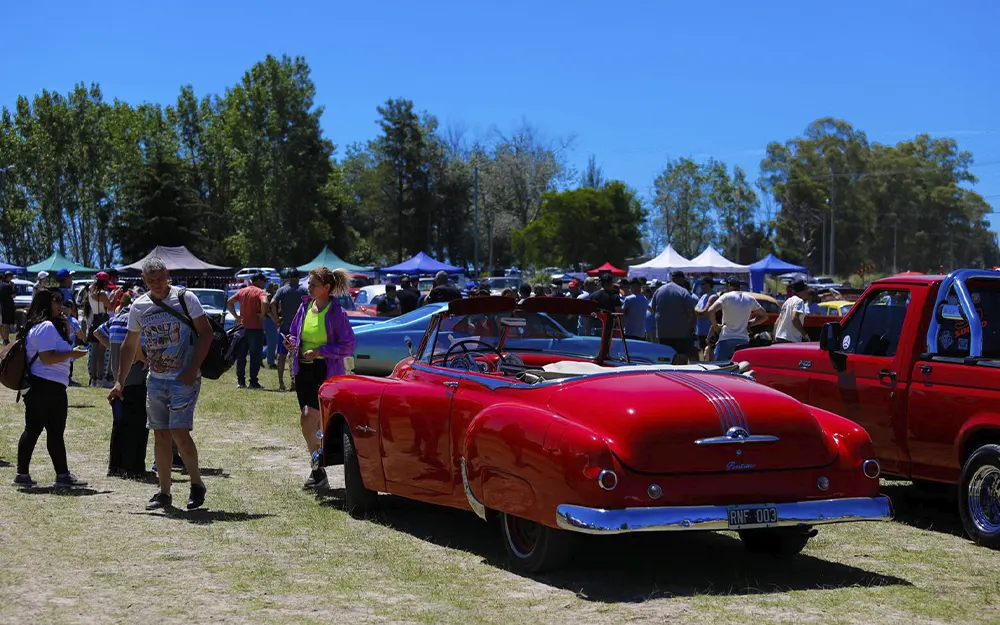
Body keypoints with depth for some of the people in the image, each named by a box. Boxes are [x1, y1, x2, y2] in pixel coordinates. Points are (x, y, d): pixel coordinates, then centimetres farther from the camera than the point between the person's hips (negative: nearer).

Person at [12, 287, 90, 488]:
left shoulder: (34, 326, 18)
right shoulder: (48, 327, -14)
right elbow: (47, 357, -21)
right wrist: (72, 354, -15)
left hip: (35, 387, 11)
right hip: (50, 387, -11)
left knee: (32, 430, 11)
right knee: (55, 432, -5)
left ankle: (22, 474, 13)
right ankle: (62, 476, 0)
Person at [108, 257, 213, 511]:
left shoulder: (185, 298, -6)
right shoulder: (138, 306, 7)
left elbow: (206, 333, -7)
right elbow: (129, 345, 16)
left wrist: (192, 370, -14)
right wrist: (119, 382, 11)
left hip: (184, 379, -5)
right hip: (155, 380, 5)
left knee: (179, 432, -14)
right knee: (160, 435, 6)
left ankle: (197, 485, 4)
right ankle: (164, 493, 14)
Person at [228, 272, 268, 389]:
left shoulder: (242, 291, 11)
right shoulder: (260, 292, -9)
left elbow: (229, 302, 14)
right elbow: (264, 303, -28)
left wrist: (236, 316, 12)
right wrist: (262, 315, -14)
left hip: (242, 326, 6)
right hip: (256, 328, -6)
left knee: (241, 355, 11)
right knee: (255, 356, 0)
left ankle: (240, 381, 12)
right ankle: (253, 382, -1)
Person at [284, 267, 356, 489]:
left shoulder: (336, 312, -11)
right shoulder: (305, 307, 8)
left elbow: (348, 346, -11)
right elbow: (295, 333, 21)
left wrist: (320, 351, -19)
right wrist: (291, 343, -2)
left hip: (326, 372, -7)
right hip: (303, 370, 7)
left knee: (308, 419, -16)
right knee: (313, 422, 10)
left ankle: (318, 469, -4)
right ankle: (318, 471, 21)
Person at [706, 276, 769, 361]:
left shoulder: (727, 297, -6)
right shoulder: (750, 299, 11)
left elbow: (710, 311, -18)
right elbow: (764, 316, 21)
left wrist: (716, 325, -3)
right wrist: (748, 323, 14)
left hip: (727, 339, -5)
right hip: (743, 340, 5)